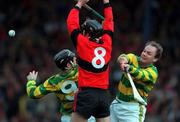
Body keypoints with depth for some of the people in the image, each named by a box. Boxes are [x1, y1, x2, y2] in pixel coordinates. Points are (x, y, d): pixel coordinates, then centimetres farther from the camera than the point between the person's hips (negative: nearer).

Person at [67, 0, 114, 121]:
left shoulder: (82, 43, -2)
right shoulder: (107, 43, 7)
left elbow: (72, 23, 10)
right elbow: (109, 21, 21)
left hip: (87, 93, -4)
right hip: (104, 95, 4)